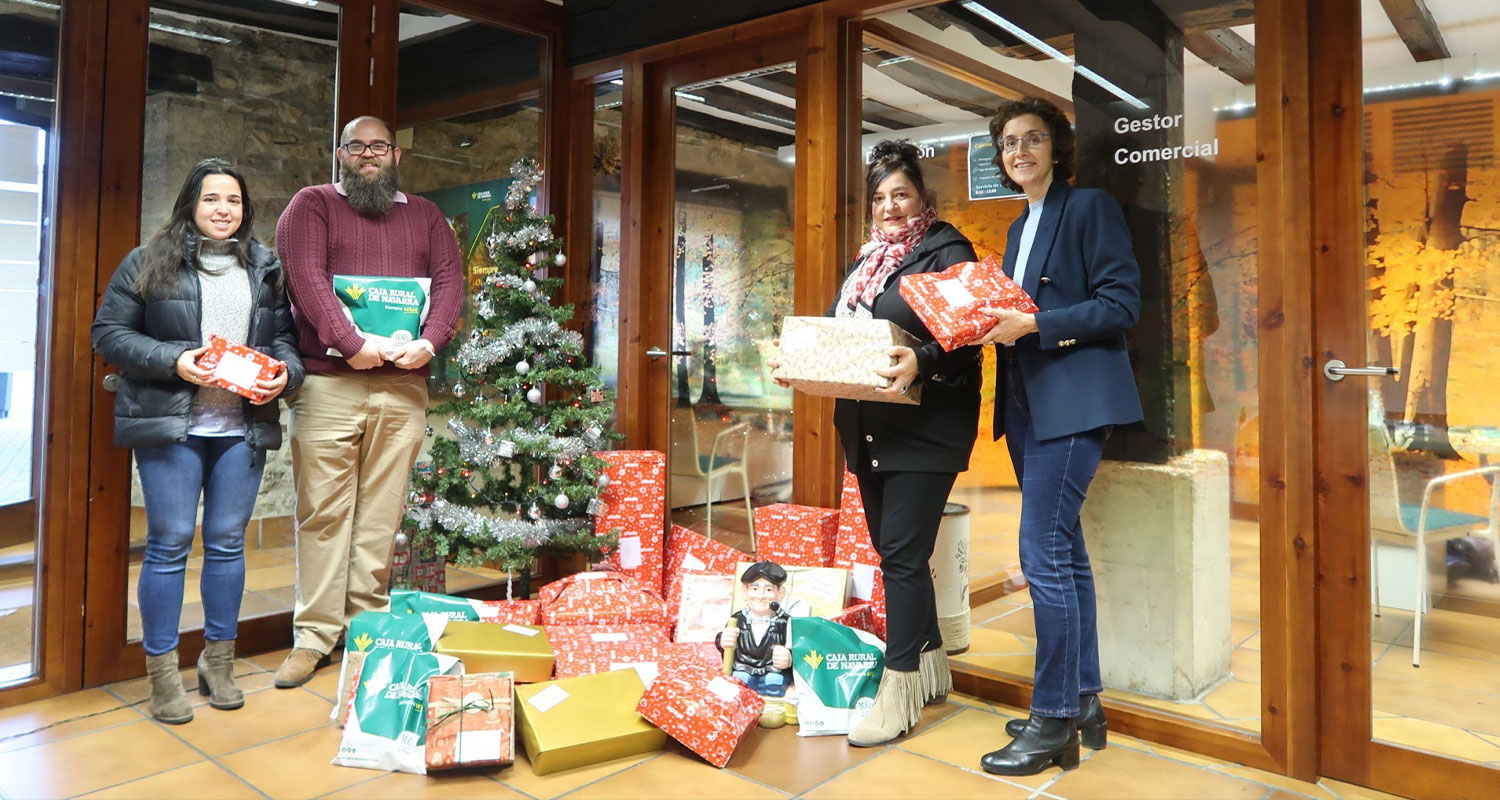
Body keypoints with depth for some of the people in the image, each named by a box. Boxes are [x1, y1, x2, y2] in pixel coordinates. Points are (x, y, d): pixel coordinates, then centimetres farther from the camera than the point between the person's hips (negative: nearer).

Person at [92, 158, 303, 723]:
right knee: (169, 543, 1)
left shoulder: (266, 268, 13)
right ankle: (163, 672, 14)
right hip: (171, 423, -2)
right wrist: (174, 361, -14)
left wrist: (283, 373, -7)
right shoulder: (149, 262, 4)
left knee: (228, 542, 8)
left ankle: (218, 663, 22)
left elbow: (286, 338, 14)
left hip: (244, 426, 3)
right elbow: (109, 332, 0)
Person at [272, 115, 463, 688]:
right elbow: (306, 276, -6)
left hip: (403, 386, 2)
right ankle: (314, 635, 9)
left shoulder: (425, 216, 19)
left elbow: (449, 281, 8)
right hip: (327, 385, -2)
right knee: (324, 512, 0)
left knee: (381, 514, 5)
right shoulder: (312, 205, 9)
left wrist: (430, 341, -10)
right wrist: (350, 342, -17)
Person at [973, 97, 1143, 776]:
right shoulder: (1019, 228, 20)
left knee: (1044, 552, -11)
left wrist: (1033, 325, -19)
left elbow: (1121, 303, -11)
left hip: (1074, 399, -8)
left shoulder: (1091, 207, -3)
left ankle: (1053, 722, 1)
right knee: (1063, 551, 12)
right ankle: (1083, 702, 23)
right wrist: (995, 323, 3)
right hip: (1027, 402, 9)